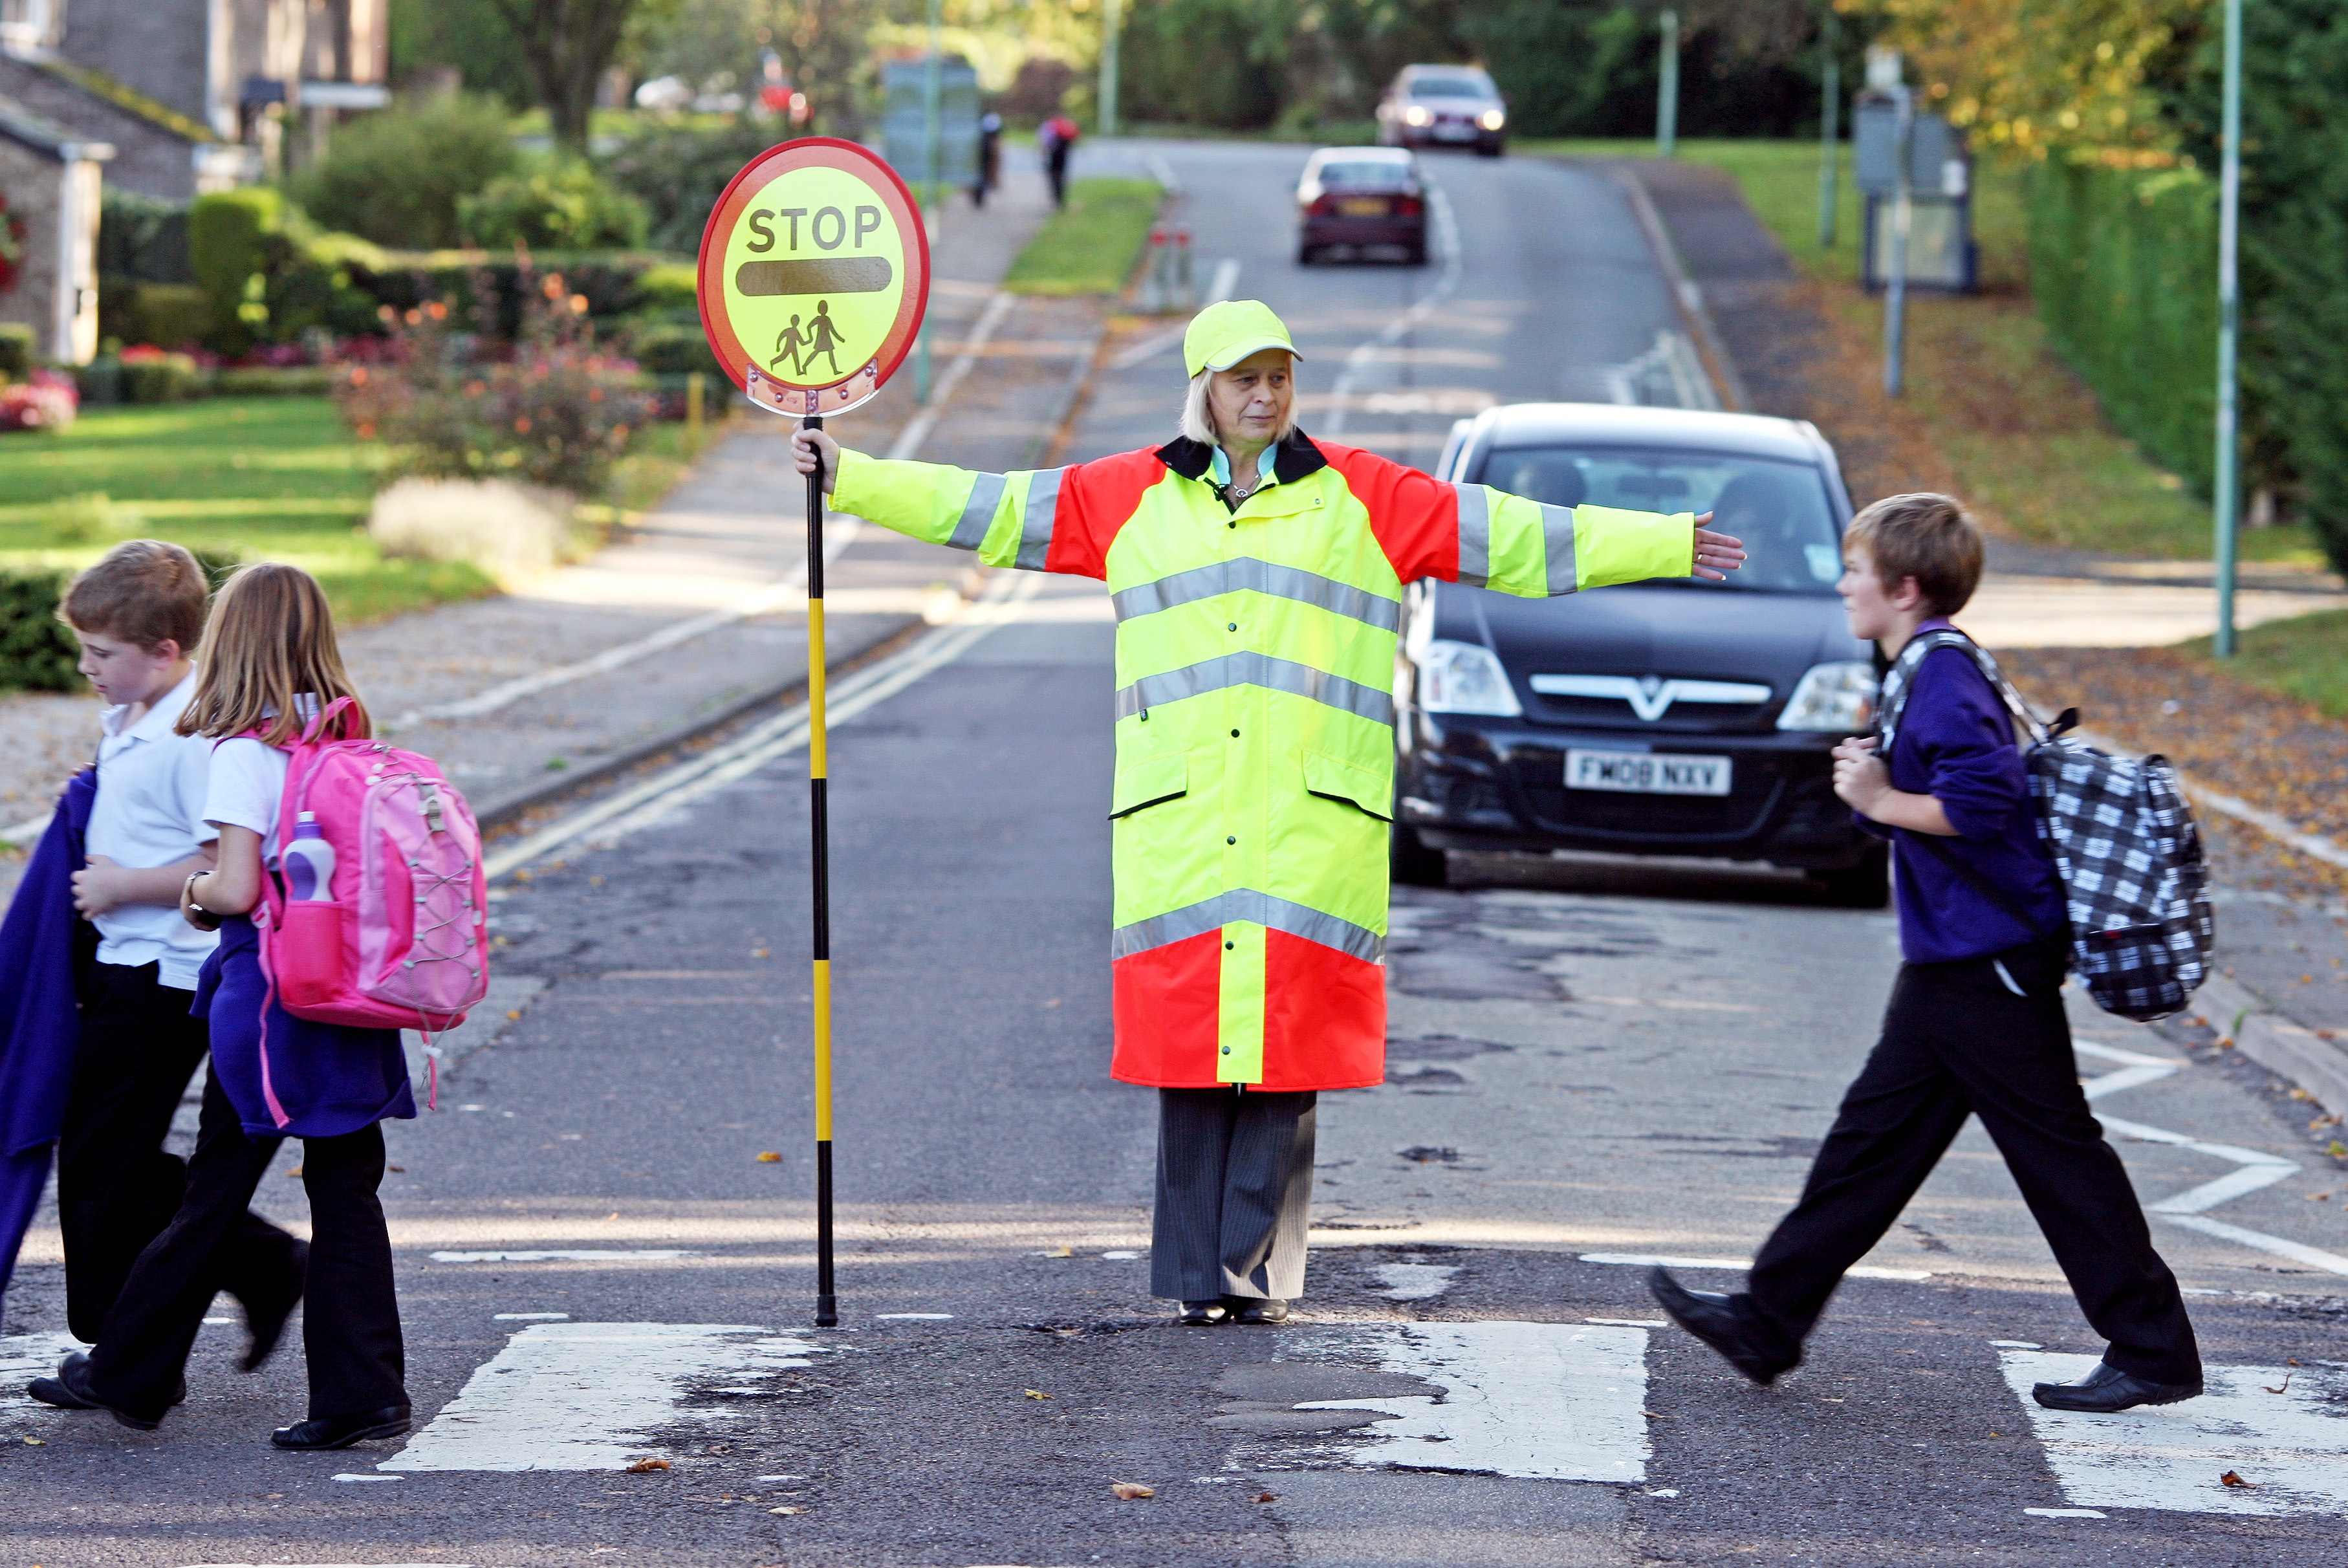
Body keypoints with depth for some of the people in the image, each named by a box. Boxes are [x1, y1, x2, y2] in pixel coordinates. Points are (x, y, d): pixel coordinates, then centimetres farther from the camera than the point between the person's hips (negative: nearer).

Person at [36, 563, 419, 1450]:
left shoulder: (245, 754, -13)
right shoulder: (351, 740, 6)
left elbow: (239, 889, -19)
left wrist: (194, 893, 3)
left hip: (269, 996, -6)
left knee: (215, 1192, 5)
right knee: (346, 1190, 7)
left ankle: (130, 1376, 19)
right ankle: (362, 1392, 4)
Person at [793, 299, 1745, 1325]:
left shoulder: (1362, 499, 12)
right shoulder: (1131, 499, 15)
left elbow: (1515, 539, 13)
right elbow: (984, 509, 18)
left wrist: (1667, 546, 11)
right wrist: (849, 476, 16)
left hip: (1313, 819, -1)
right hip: (1178, 819, 1)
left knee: (1284, 1049, -6)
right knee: (1187, 1050, -2)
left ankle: (1256, 1267, -3)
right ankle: (1197, 1276, 3)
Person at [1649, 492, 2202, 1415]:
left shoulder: (1945, 678, -17)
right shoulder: (1925, 671, 14)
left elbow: (1986, 800, -28)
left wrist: (1881, 801, -18)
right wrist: (1876, 781, 2)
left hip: (1991, 969, -10)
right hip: (1949, 967, 10)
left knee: (2058, 1156, -4)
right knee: (1873, 1142, 12)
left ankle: (2155, 1354, 2)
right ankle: (1769, 1321, 17)